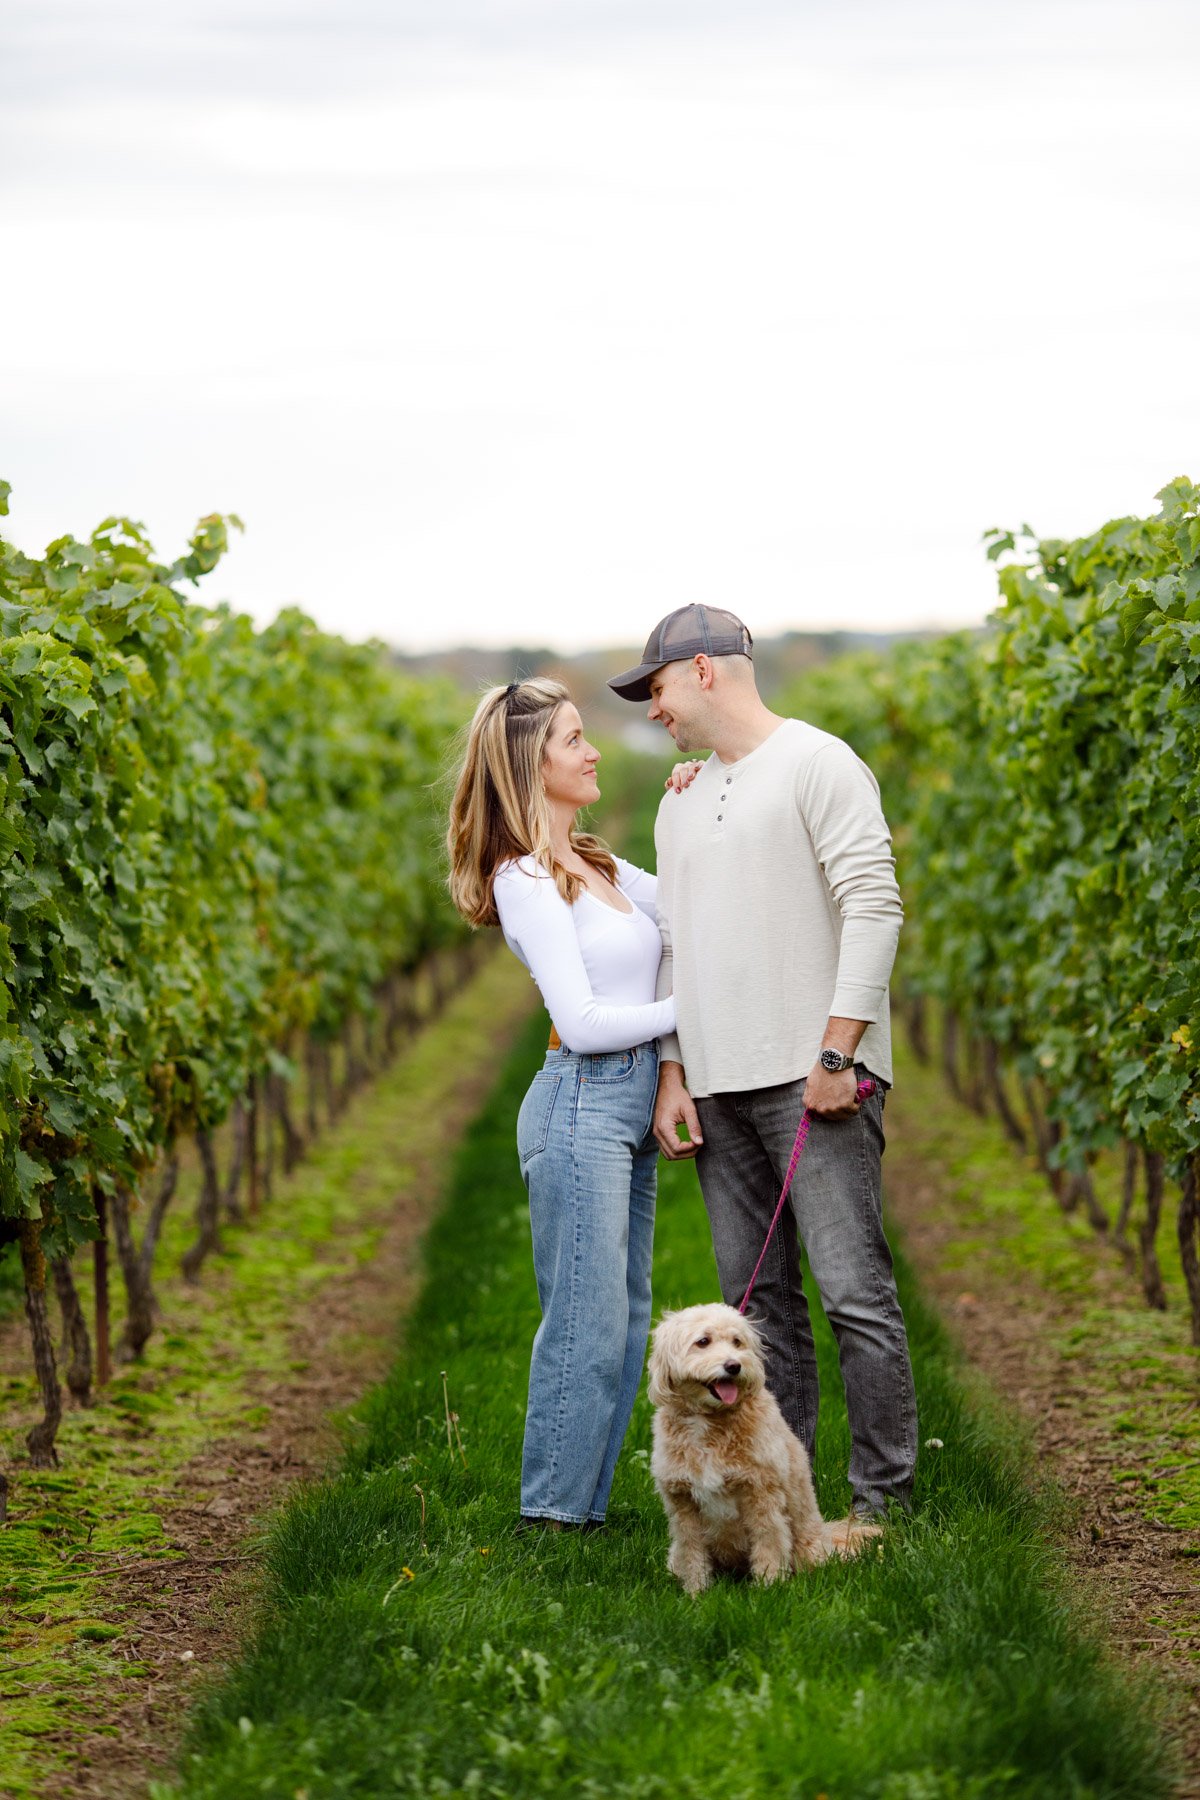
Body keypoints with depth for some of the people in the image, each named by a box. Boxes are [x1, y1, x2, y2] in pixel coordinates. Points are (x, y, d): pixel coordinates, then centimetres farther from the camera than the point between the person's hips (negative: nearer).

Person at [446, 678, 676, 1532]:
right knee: (588, 1320, -8)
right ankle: (550, 1515, -1)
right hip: (581, 1106, -9)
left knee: (626, 1318, 10)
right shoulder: (526, 878, -11)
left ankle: (585, 1506, 15)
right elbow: (581, 1020, -16)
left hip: (631, 1107, 9)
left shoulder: (593, 864, 15)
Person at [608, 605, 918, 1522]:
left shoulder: (817, 764, -2)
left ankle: (884, 1496, -5)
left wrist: (837, 1052, -16)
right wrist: (672, 1075, 11)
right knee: (758, 1301, 7)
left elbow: (874, 906, -10)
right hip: (720, 1086, 7)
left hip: (815, 1079, -7)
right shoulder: (680, 803, 21)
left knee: (854, 1291, -10)